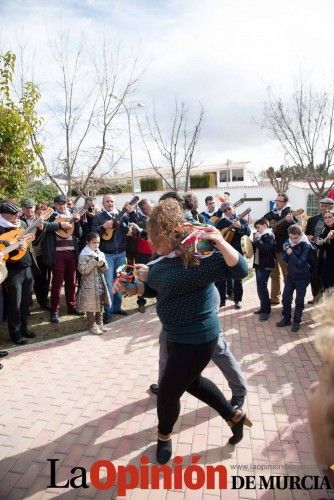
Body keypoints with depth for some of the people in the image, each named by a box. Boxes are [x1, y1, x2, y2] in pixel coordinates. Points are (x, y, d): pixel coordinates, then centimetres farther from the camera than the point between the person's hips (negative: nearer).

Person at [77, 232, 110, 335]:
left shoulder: (100, 253, 6)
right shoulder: (83, 255, -13)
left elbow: (105, 269, 7)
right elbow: (83, 270, -21)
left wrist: (102, 264, -15)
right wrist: (94, 261, -25)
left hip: (100, 283, 6)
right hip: (89, 285, -6)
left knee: (99, 304, 17)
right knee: (90, 306, 3)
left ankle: (99, 322, 31)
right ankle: (92, 325, 16)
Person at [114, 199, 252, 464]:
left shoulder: (199, 253, -26)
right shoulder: (161, 261, 0)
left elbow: (241, 270, -30)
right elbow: (152, 287, 16)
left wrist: (220, 242, -43)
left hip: (197, 339, -9)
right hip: (177, 336, 9)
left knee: (168, 391, 9)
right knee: (192, 382, 28)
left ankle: (164, 437, 43)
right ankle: (235, 416, 49)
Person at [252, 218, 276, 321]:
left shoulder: (270, 236, -10)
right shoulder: (260, 236, 14)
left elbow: (266, 249, -24)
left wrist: (257, 240, -21)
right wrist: (254, 241, 3)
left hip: (265, 266, -8)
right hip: (258, 264, 8)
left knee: (262, 287, -10)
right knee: (260, 287, 12)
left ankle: (266, 310, -2)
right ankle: (263, 307, 23)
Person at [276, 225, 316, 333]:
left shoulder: (306, 246, -16)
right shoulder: (291, 243, 0)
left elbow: (301, 263, -21)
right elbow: (285, 260, 4)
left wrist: (291, 253, -24)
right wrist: (286, 252, -14)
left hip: (302, 277, -5)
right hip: (291, 275, 6)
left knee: (299, 301, 5)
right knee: (286, 298, 9)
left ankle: (296, 322, 19)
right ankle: (286, 319, 24)